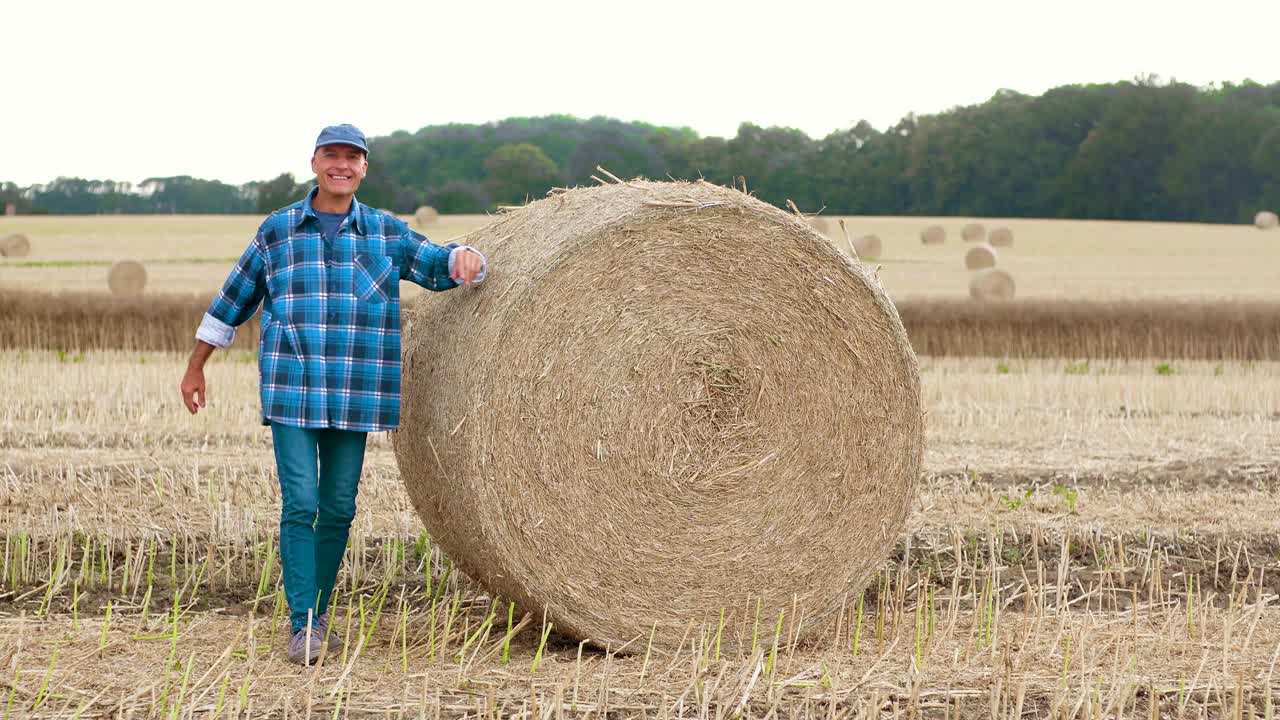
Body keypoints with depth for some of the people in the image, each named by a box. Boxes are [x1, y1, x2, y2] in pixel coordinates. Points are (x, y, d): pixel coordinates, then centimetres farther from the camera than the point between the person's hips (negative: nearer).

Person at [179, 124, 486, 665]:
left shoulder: (387, 233, 8)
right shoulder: (277, 231, 5)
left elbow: (440, 268, 6)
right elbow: (233, 301, 13)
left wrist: (464, 257, -20)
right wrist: (195, 367, 16)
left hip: (355, 398, 2)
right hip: (291, 393, -2)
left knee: (338, 509, 6)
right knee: (300, 504, -10)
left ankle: (318, 615, 21)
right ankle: (302, 626, -7)